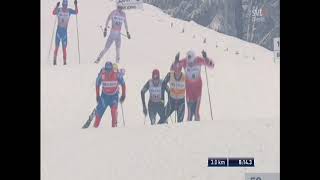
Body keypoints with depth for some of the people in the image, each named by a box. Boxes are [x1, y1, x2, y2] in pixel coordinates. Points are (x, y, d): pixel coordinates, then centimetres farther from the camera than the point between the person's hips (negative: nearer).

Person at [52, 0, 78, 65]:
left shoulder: (69, 10, 2)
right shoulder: (59, 10, -3)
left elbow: (76, 12, -11)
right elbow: (53, 13, -21)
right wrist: (57, 6, -36)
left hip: (65, 31, 1)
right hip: (59, 30, -1)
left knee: (64, 48, 1)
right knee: (57, 47, -1)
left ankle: (65, 62, 4)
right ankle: (55, 61, 6)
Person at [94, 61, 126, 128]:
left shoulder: (117, 75, -22)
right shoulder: (101, 75, -19)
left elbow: (123, 84, -5)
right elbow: (97, 85, 0)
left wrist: (123, 95, -3)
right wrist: (97, 96, 4)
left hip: (114, 95, -1)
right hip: (104, 95, 1)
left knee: (114, 108, -26)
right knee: (99, 111, 2)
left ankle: (114, 125, -20)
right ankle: (95, 126, 21)